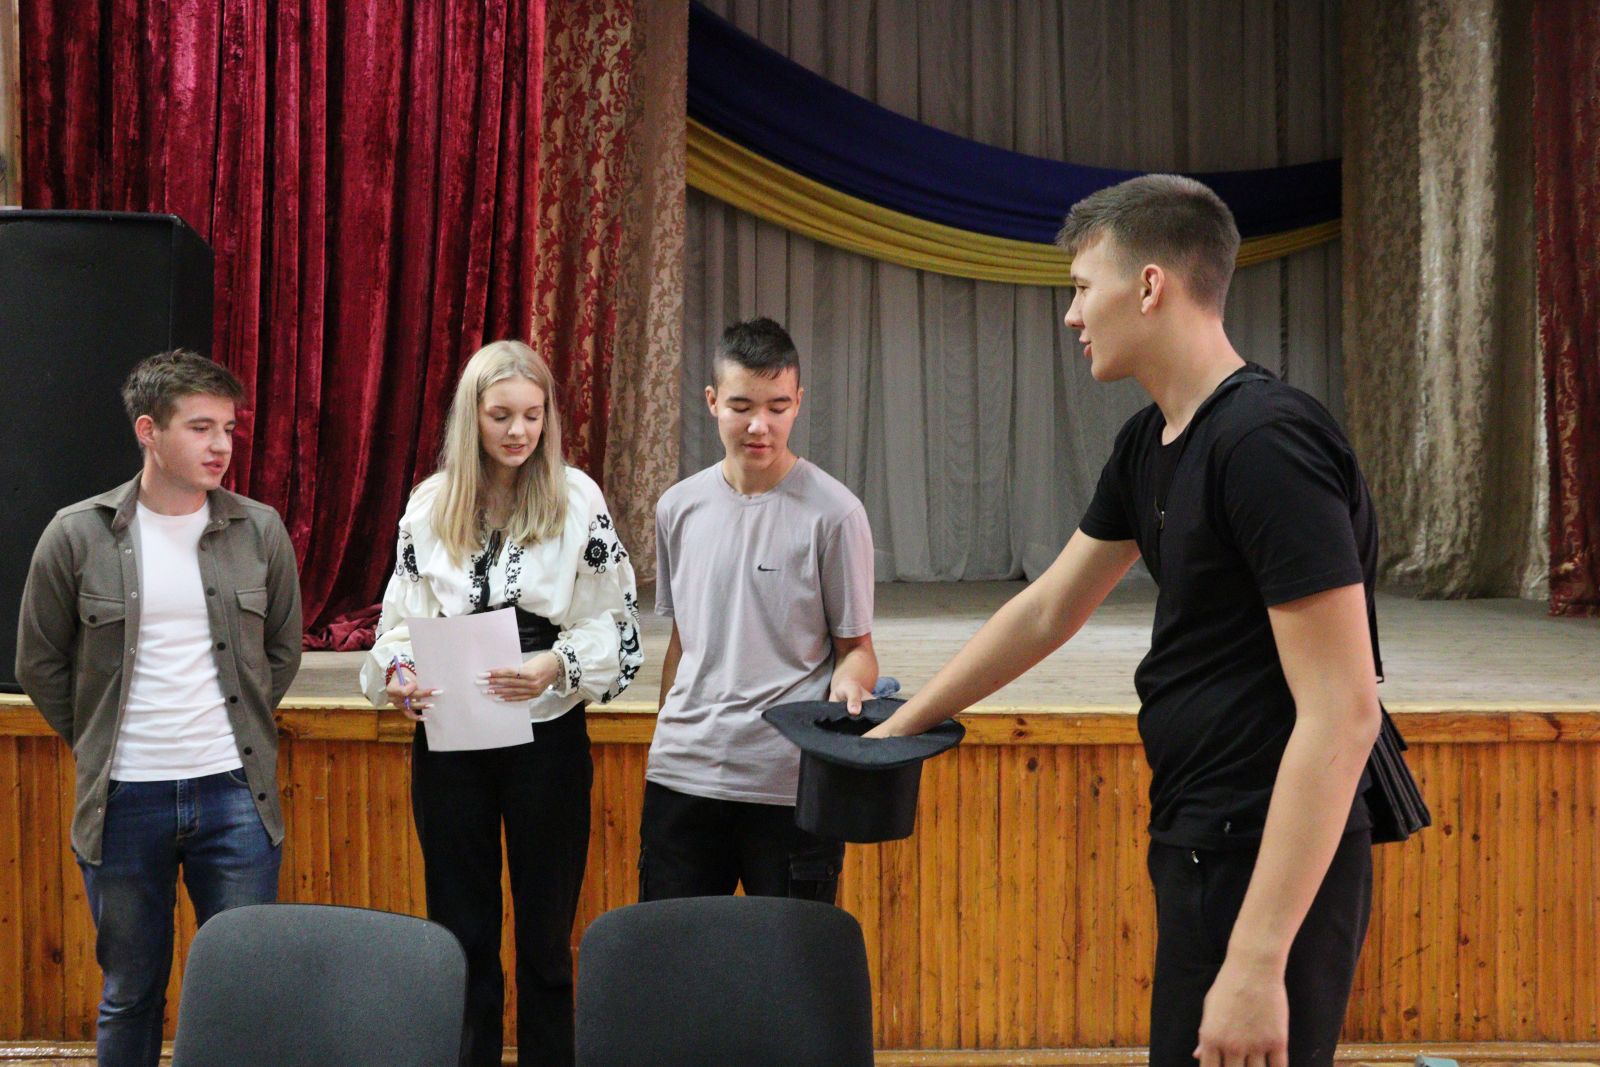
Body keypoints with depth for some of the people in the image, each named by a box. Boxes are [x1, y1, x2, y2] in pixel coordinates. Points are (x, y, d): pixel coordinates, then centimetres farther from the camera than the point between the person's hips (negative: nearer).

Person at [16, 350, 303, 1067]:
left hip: (235, 793, 1)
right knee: (129, 994, 11)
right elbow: (40, 664, 6)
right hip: (123, 799, -1)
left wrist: (239, 733, 10)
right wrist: (98, 743, 7)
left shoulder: (260, 532, 0)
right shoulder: (77, 536, -4)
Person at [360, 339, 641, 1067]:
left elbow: (613, 624, -5)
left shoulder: (577, 500, -4)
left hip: (546, 735, -2)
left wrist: (558, 665, -23)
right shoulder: (430, 504, 5)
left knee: (545, 932, 8)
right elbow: (401, 618, 8)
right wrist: (396, 673, -12)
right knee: (460, 932, 10)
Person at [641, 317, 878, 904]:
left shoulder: (833, 513, -5)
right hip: (683, 769, 4)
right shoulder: (679, 507, 9)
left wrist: (848, 683, -22)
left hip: (792, 783, -4)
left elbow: (856, 646, -1)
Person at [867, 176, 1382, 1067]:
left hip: (1274, 866, -9)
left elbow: (1340, 713, -24)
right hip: (1204, 847, 9)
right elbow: (1048, 609, 20)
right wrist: (904, 726, 24)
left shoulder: (1268, 443, -21)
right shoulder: (1150, 444, 8)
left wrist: (1257, 961, -26)